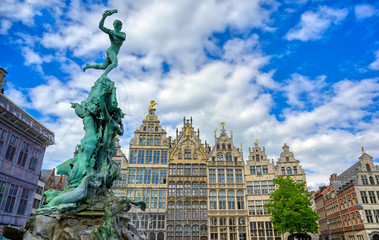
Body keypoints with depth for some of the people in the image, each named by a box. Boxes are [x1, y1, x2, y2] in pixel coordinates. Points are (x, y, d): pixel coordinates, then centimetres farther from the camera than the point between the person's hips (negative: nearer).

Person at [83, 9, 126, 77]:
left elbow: (123, 38, -11)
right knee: (115, 63, -33)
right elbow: (100, 26, -15)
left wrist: (115, 34, -25)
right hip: (111, 51, -7)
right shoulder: (110, 32, -2)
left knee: (103, 67, 11)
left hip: (114, 53, 7)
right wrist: (104, 17, -29)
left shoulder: (123, 34, 13)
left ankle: (88, 66, 27)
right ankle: (104, 74, -39)